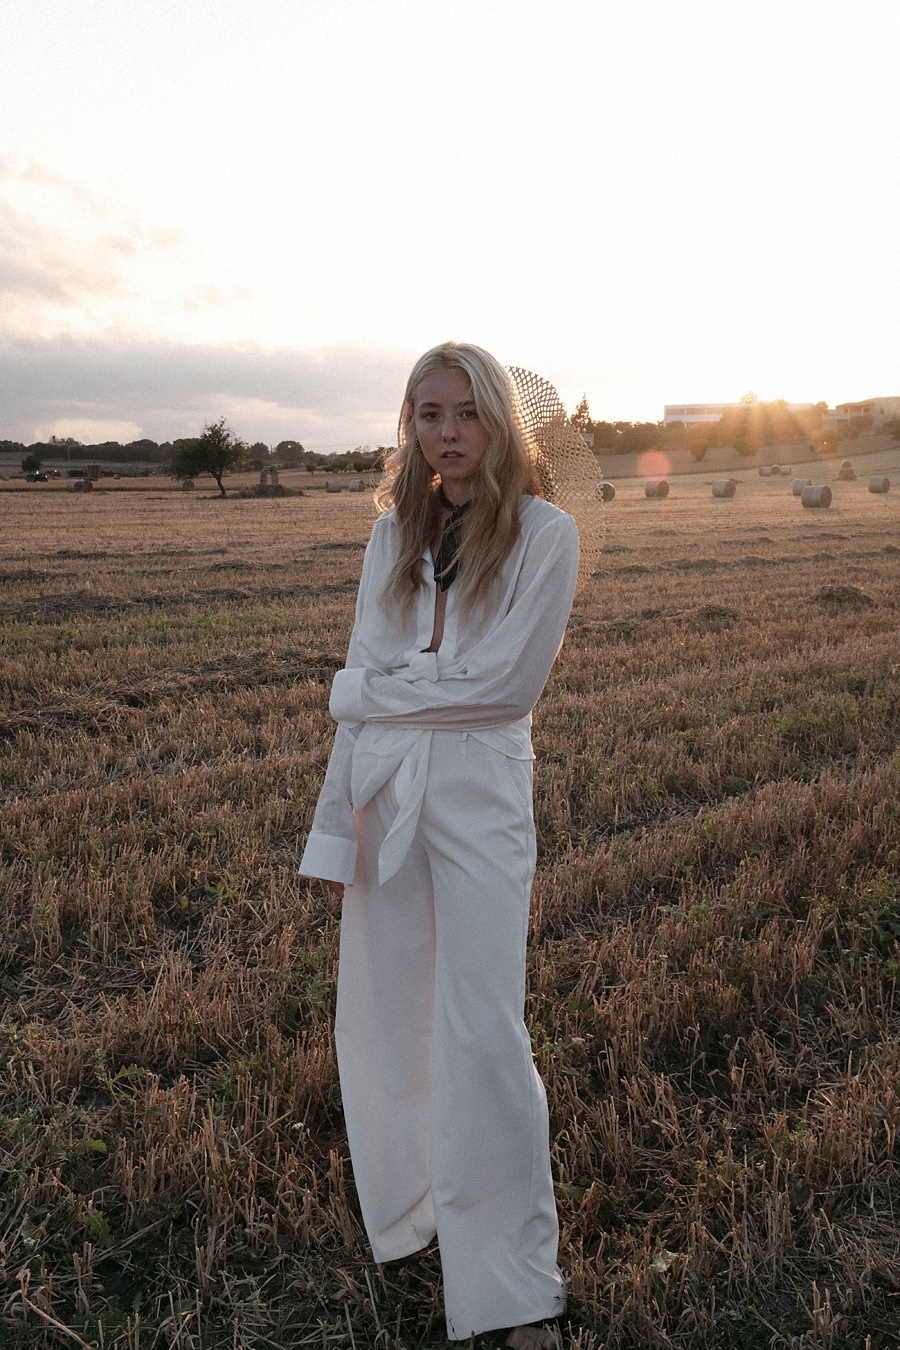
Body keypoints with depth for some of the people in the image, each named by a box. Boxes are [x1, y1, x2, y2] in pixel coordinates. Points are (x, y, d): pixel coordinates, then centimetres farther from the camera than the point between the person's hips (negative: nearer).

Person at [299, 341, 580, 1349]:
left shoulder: (545, 535, -5)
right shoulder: (394, 532, 7)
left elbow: (505, 685, -13)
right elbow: (359, 691, 5)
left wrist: (372, 689, -6)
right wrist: (335, 830, 2)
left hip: (480, 794, -4)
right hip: (383, 792, 4)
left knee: (482, 1033, -2)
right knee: (384, 1018, 12)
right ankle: (411, 1204, 37)